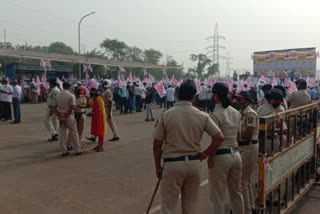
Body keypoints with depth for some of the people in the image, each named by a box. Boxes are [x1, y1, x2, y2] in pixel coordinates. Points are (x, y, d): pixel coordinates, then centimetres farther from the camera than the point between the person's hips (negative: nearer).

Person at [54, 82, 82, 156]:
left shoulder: (57, 96, 5)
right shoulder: (71, 96, -11)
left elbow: (55, 107, 3)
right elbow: (72, 108, -18)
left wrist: (59, 116, -1)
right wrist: (66, 115, -12)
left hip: (60, 116, 5)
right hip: (69, 116, -4)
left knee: (62, 133, 10)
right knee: (74, 133, 5)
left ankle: (64, 151, 13)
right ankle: (77, 150, 10)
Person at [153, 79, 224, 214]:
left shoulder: (166, 115, -9)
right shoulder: (202, 116, -5)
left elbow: (157, 145, -6)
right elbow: (219, 137, -4)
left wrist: (158, 167, 5)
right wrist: (205, 154, 7)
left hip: (172, 164, -2)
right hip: (194, 163, 3)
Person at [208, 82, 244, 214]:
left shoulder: (215, 115, -16)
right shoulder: (236, 113, 6)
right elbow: (238, 134, 11)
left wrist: (210, 158, -12)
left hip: (221, 157, -7)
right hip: (236, 154, 7)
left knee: (217, 197, 4)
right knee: (236, 192, 21)